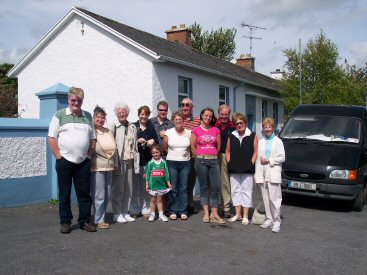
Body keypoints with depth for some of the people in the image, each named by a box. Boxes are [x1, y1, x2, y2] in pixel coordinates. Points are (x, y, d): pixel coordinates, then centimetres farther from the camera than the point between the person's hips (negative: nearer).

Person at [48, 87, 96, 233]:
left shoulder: (88, 116, 10)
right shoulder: (59, 115, 0)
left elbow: (92, 139, 14)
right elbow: (52, 138, -3)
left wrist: (89, 155, 5)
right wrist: (59, 157, -8)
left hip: (83, 162, 3)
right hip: (65, 161, -3)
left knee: (84, 193, 7)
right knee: (64, 194, 5)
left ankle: (85, 221, 17)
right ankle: (65, 222, 16)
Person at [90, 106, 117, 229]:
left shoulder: (108, 132, 15)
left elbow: (114, 148, 19)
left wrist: (115, 164, 16)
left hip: (109, 168, 7)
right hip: (96, 168, -7)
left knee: (107, 196, 11)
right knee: (99, 196, -5)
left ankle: (101, 217, 25)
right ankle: (99, 220, 8)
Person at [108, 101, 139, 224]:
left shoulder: (133, 127, 15)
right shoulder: (112, 127, -2)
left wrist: (136, 163, 11)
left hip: (130, 162, 5)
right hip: (118, 162, -5)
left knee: (129, 189, 7)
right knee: (118, 189, -1)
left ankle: (126, 212, 18)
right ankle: (117, 214, 9)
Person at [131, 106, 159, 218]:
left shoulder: (151, 128, 11)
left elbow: (156, 141, 16)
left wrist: (152, 141, -5)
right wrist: (137, 141, -14)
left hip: (147, 160, 2)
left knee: (146, 187, 3)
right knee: (135, 186, 1)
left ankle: (146, 210, 12)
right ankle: (135, 210, 10)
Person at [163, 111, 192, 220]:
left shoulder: (189, 133, 3)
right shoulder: (168, 133, 1)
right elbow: (165, 147, 8)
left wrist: (185, 153, 4)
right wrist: (173, 154, 10)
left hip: (185, 163, 1)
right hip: (172, 163, -1)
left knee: (183, 188, 2)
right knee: (173, 188, 1)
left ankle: (183, 211, 9)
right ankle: (173, 211, 9)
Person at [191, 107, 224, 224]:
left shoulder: (216, 130, 9)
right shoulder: (196, 130, 2)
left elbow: (218, 146, 12)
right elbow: (192, 146, 2)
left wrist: (213, 155, 10)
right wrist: (199, 157, 4)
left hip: (214, 160, 2)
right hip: (201, 161, -2)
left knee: (216, 186, -3)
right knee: (204, 187, 4)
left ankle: (214, 213, 4)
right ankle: (206, 213, 9)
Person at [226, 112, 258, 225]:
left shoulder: (252, 136, 0)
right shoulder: (231, 136, 10)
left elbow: (255, 152, 0)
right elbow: (227, 151, 13)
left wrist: (251, 164, -8)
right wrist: (230, 163, 3)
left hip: (247, 170, -4)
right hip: (234, 170, 4)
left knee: (246, 191, 1)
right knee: (235, 190, 8)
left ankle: (245, 216, 7)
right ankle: (238, 214, 18)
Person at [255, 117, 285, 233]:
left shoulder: (278, 141, 1)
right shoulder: (261, 142, 14)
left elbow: (282, 158, -5)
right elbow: (257, 158, 13)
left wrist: (268, 161, -10)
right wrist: (256, 174, 7)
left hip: (273, 174, -5)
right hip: (263, 174, 5)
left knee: (274, 198, -8)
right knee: (266, 198, 9)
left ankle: (276, 221, -2)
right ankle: (269, 219, 17)